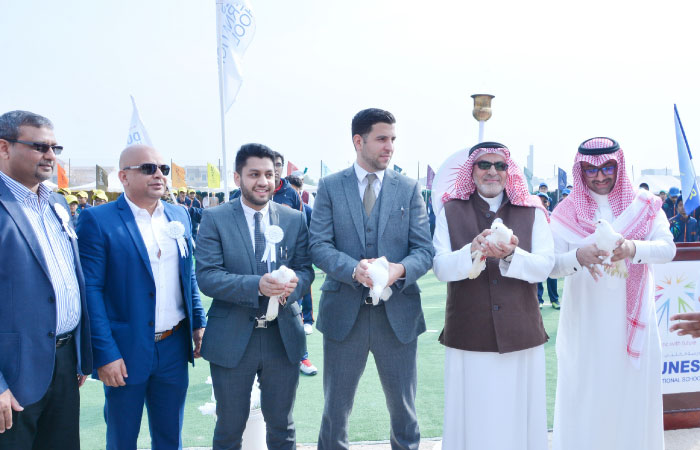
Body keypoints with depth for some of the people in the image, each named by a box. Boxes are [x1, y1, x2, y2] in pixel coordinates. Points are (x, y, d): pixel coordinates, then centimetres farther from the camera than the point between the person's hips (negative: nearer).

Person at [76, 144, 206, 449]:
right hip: (126, 353, -4)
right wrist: (105, 353, -17)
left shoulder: (178, 216, 7)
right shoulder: (97, 220, -10)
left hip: (175, 347, 4)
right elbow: (90, 289, -13)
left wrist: (198, 323, 8)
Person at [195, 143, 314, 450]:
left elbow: (305, 269, 2)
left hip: (284, 337, 2)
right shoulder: (215, 219, -5)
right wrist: (256, 285, -28)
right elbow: (206, 276, -13)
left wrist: (293, 284, -22)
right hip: (232, 340, -2)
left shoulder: (294, 219, 4)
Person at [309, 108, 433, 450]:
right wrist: (354, 269, -25)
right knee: (335, 408, 15)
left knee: (403, 409, 15)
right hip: (344, 312, 0)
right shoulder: (330, 187, 2)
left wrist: (400, 270, -23)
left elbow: (424, 250, -1)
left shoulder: (409, 188, 4)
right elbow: (319, 245, -7)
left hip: (398, 314, 1)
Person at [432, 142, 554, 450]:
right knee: (472, 416, 5)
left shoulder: (532, 211, 8)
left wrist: (510, 255, -22)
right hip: (468, 335, -1)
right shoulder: (451, 211, 5)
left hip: (520, 333, 1)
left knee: (518, 415, 7)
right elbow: (440, 267, -6)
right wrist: (473, 251, -25)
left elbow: (544, 266, -3)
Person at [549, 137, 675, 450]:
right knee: (585, 393, 4)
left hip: (633, 317, 1)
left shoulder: (644, 205, 5)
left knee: (633, 392, 7)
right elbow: (551, 265, -6)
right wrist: (578, 256, -27)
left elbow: (668, 248, -7)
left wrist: (633, 248, -27)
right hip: (586, 320, -1)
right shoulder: (566, 212, 2)